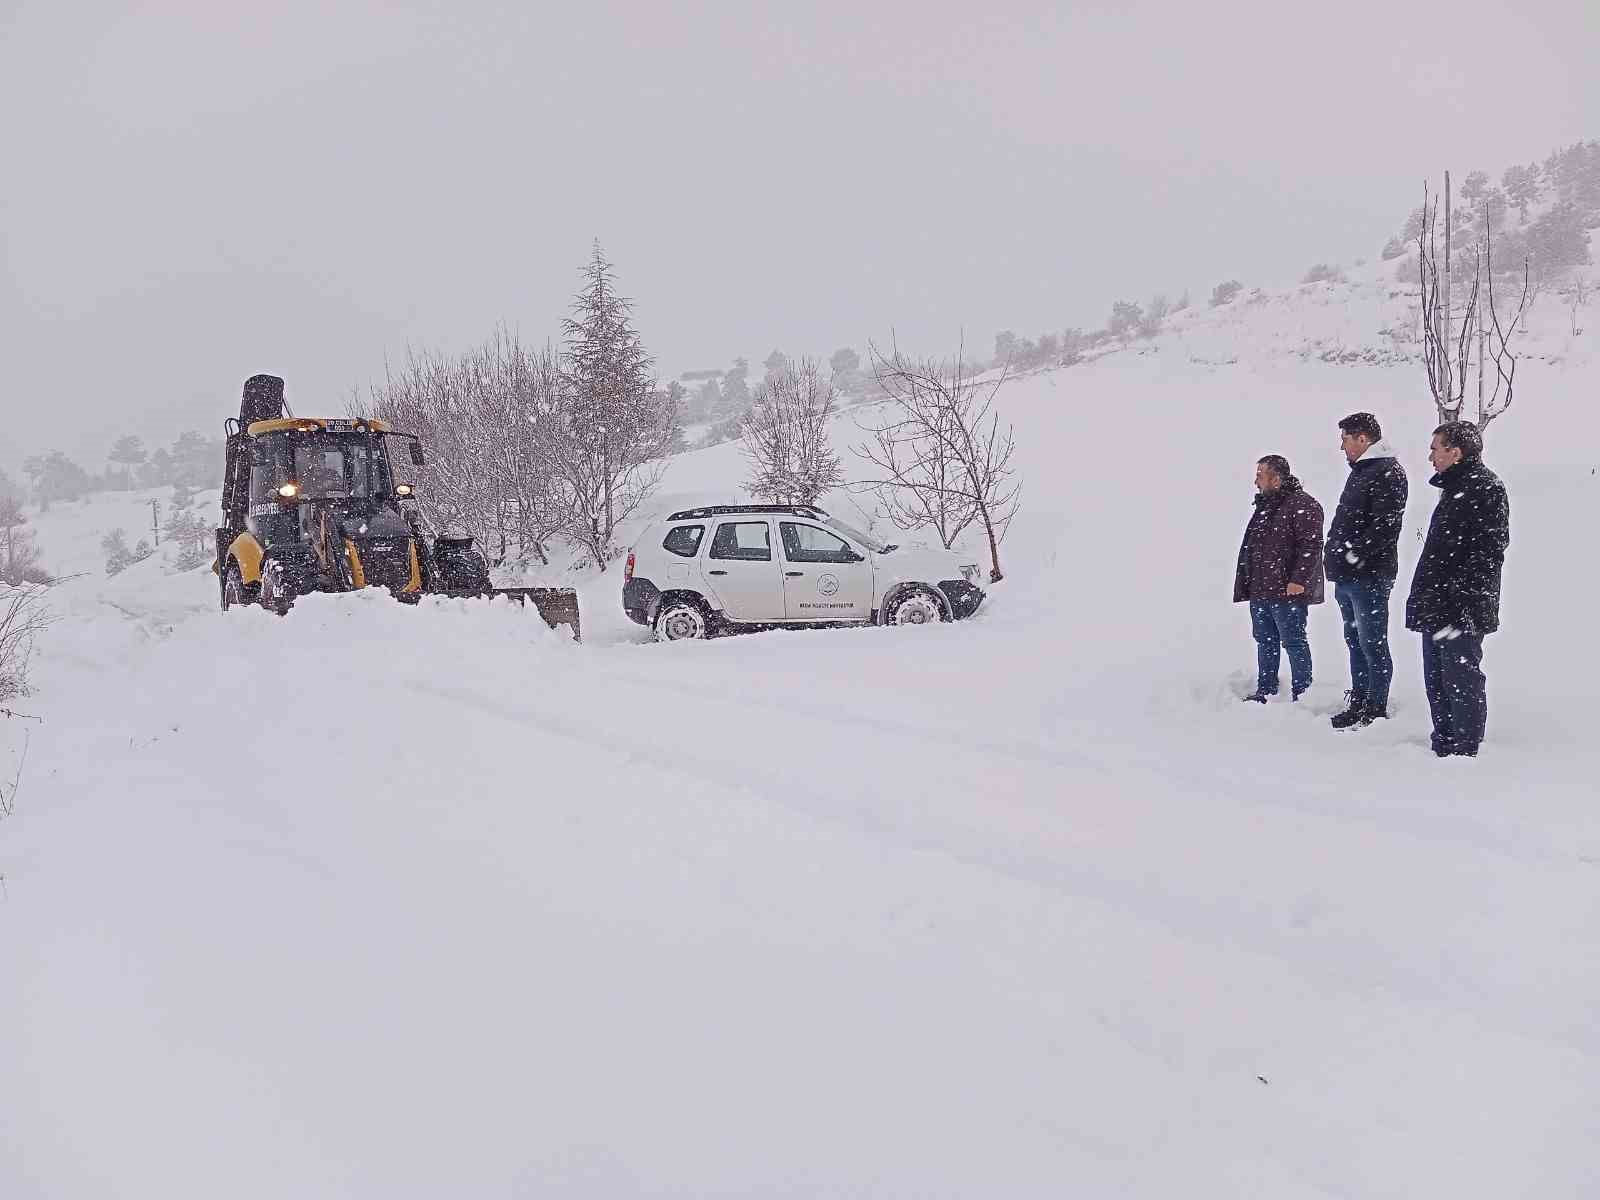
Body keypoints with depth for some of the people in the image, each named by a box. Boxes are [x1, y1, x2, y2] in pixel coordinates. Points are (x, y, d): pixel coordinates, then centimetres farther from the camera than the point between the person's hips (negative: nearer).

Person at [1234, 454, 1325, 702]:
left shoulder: (1302, 505, -12)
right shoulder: (1264, 506, 17)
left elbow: (1311, 545, -18)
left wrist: (1299, 580, -23)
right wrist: (1247, 584, 21)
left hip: (1287, 591, -9)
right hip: (1260, 590, 9)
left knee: (1294, 643, -1)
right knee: (1265, 642, 15)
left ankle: (1301, 694, 6)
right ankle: (1265, 690, 24)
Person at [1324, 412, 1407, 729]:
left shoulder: (1388, 473, -11)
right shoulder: (1361, 472, 20)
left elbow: (1385, 525, -21)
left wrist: (1355, 553, -21)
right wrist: (1336, 555, 15)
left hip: (1369, 575, -10)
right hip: (1348, 576, 10)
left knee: (1373, 645, -4)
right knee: (1355, 642, 15)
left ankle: (1376, 711, 2)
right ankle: (1358, 703, 23)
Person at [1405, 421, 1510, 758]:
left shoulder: (1486, 489, -12)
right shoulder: (1456, 488, 19)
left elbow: (1486, 553, -20)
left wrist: (1462, 599, -25)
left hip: (1459, 614, -10)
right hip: (1436, 610, 10)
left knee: (1462, 682, -5)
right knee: (1436, 681, 15)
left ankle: (1464, 753, 0)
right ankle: (1443, 747, 25)